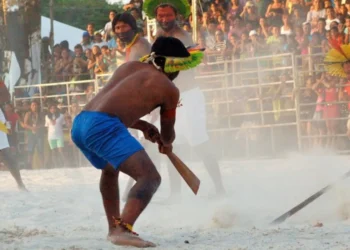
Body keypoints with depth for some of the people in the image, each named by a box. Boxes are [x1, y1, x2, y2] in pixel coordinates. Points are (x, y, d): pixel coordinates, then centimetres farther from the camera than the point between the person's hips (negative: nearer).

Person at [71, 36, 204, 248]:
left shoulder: (129, 67, 26)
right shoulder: (169, 89, 8)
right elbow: (168, 135, 22)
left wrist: (143, 126, 34)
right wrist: (166, 145, 44)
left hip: (79, 123, 8)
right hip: (103, 126, -8)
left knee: (110, 169, 36)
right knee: (150, 178, -12)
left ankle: (114, 228, 43)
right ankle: (123, 230, -31)